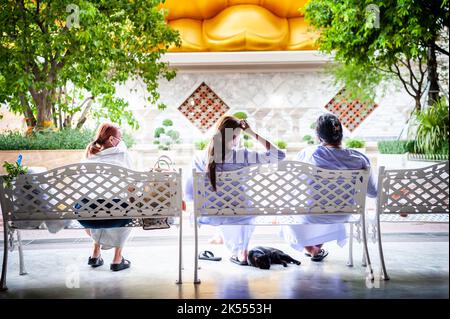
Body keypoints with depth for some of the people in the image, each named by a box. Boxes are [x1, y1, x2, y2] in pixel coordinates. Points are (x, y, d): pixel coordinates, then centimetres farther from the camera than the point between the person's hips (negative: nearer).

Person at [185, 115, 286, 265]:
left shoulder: (201, 158, -12)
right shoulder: (242, 156, -19)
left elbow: (189, 194, -7)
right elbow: (279, 155, -15)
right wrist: (253, 134, -13)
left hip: (209, 216, 3)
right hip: (236, 216, -3)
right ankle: (242, 251, 38)